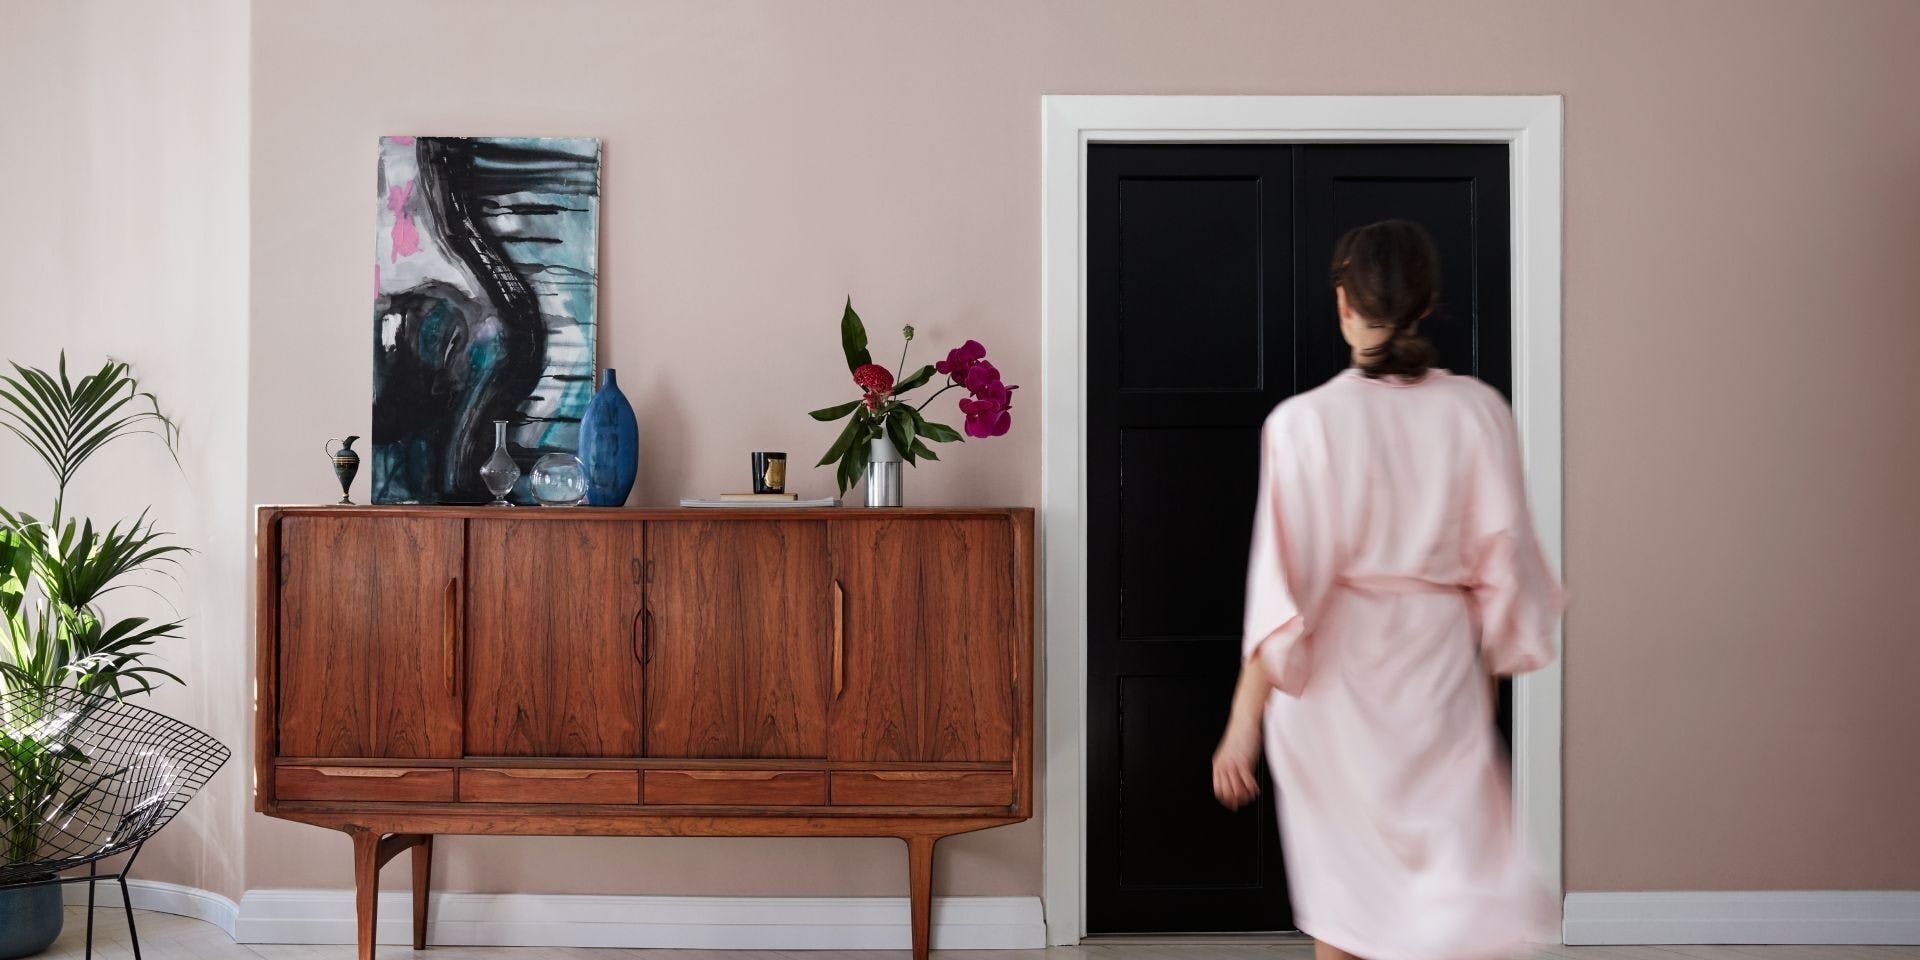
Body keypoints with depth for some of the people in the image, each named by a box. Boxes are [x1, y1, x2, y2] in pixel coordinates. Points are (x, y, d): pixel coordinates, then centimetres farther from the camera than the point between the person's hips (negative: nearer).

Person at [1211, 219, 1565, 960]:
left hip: (1336, 673, -1)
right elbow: (1504, 564, 1)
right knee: (1458, 870, 7)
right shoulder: (1478, 411, -5)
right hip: (1440, 658, 1)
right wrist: (1495, 669, 16)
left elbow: (1284, 584, -14)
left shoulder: (1306, 420, -12)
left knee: (1342, 868, 18)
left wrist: (1245, 720, -10)